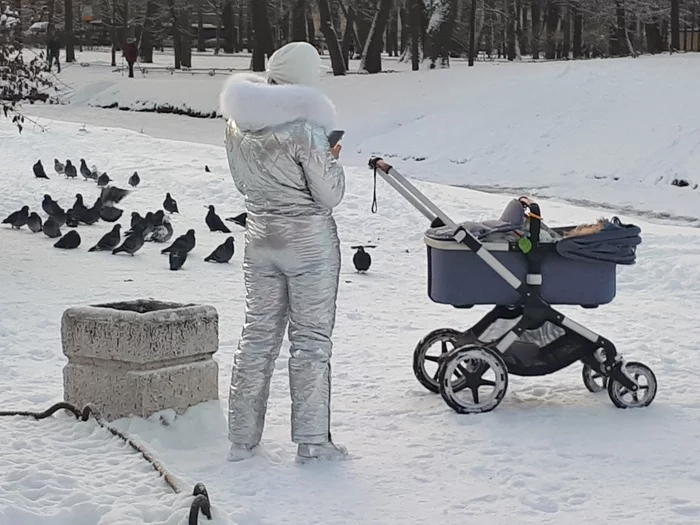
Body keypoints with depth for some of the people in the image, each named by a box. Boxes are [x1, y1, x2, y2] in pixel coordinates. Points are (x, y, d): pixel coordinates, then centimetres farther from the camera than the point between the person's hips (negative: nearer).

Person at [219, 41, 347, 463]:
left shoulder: (238, 125, -1)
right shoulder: (305, 127, -21)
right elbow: (330, 195, -14)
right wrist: (332, 159, 2)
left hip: (261, 237, 6)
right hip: (310, 240, -6)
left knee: (259, 334, 14)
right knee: (311, 338, 4)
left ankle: (243, 439, 19)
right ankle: (312, 441, 6)